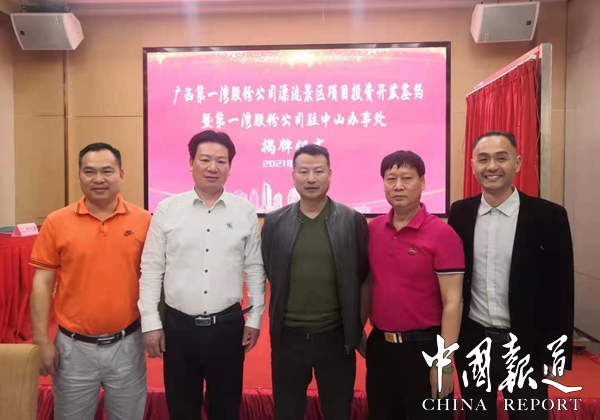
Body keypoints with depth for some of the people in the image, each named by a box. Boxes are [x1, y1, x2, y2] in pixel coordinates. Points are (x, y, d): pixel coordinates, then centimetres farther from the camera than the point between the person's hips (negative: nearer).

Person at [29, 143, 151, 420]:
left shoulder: (144, 220, -5)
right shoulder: (56, 222, -5)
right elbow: (42, 283, -2)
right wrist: (42, 341, -4)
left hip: (127, 344, 0)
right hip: (74, 346, 0)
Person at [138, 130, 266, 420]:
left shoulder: (245, 211, -2)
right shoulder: (167, 210, -3)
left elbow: (255, 270, 3)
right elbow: (151, 270, 0)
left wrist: (254, 318, 3)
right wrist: (150, 323, -2)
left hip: (228, 325, 0)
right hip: (178, 325, 0)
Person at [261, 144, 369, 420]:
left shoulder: (353, 221, -5)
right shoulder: (274, 222, -1)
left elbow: (362, 275, 0)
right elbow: (269, 273, 6)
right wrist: (284, 308, 7)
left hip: (336, 337, -1)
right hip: (287, 336, 1)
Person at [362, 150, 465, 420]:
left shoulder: (442, 234, -15)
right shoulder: (373, 229, 1)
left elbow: (452, 302, -15)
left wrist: (444, 362, -15)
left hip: (423, 347, -5)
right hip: (379, 345, 5)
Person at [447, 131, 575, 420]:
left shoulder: (548, 216, -9)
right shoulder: (460, 213, -1)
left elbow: (561, 290, -6)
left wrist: (559, 354, -5)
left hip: (525, 346, -2)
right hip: (472, 342, 3)